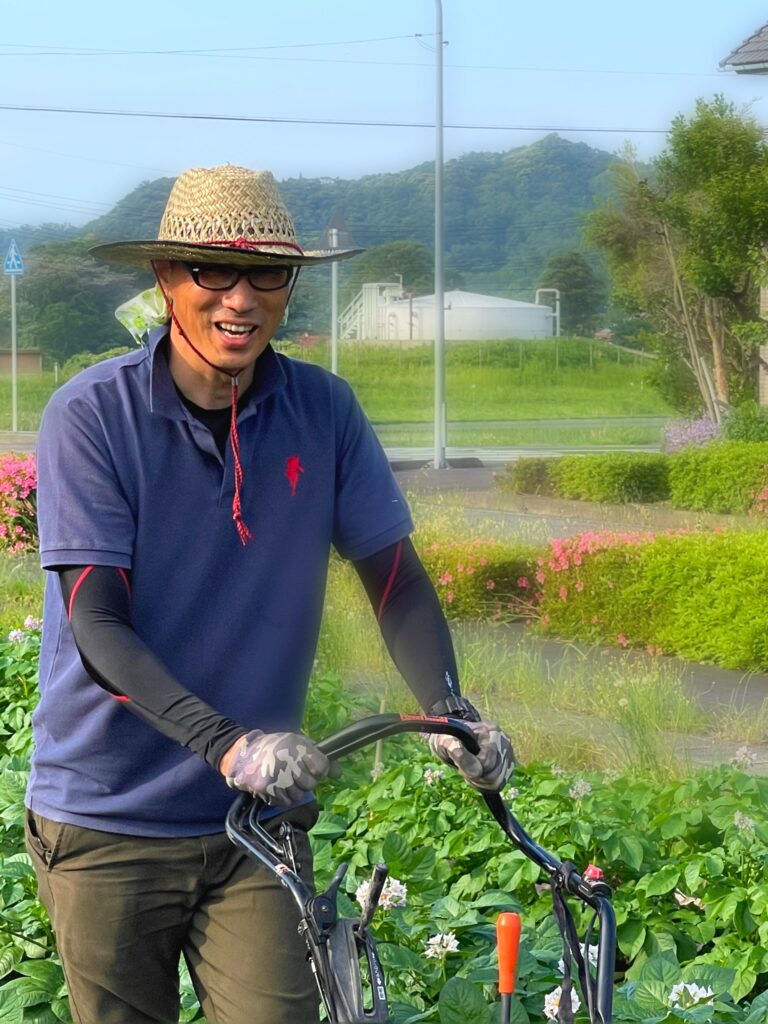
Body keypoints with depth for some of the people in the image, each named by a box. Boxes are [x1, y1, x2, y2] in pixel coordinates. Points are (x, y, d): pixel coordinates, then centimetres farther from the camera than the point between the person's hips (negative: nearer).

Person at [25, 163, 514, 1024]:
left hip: (260, 823, 2)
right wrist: (228, 744, -29)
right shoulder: (90, 416, -12)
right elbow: (97, 625, -17)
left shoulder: (324, 412, -2)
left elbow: (396, 578, 3)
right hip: (108, 823, -2)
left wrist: (450, 711, -15)